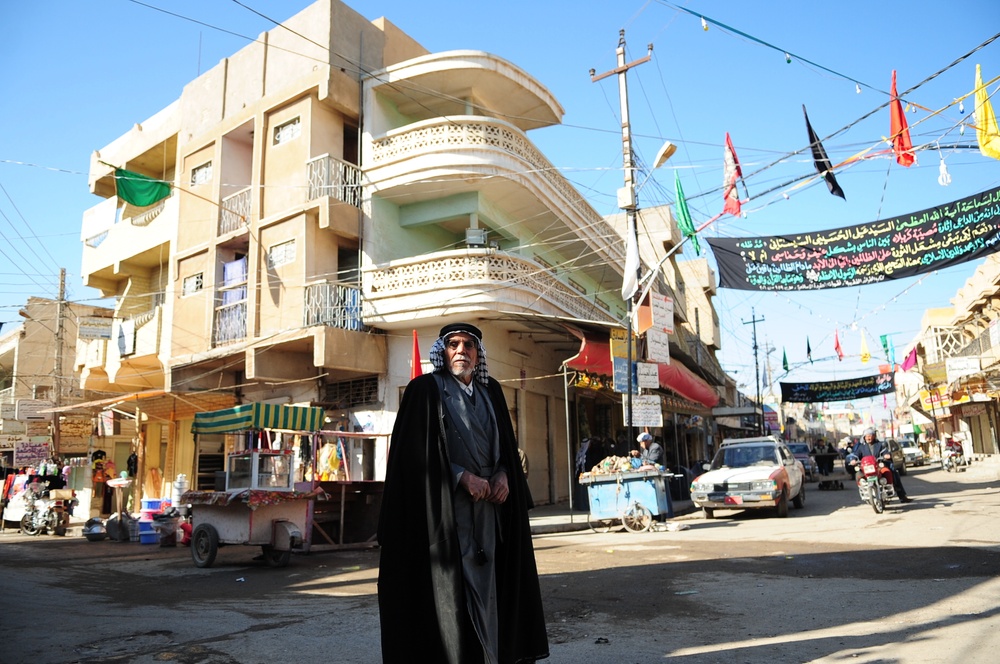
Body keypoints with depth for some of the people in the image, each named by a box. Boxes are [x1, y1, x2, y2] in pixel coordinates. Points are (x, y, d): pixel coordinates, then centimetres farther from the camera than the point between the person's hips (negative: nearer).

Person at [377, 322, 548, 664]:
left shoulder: (491, 391, 14)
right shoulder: (425, 389, -3)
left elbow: (506, 444, 17)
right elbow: (414, 450, -9)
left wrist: (503, 474, -3)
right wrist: (462, 477, -15)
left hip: (489, 504, 5)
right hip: (444, 505, -5)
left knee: (485, 581, 6)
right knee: (451, 583, -6)